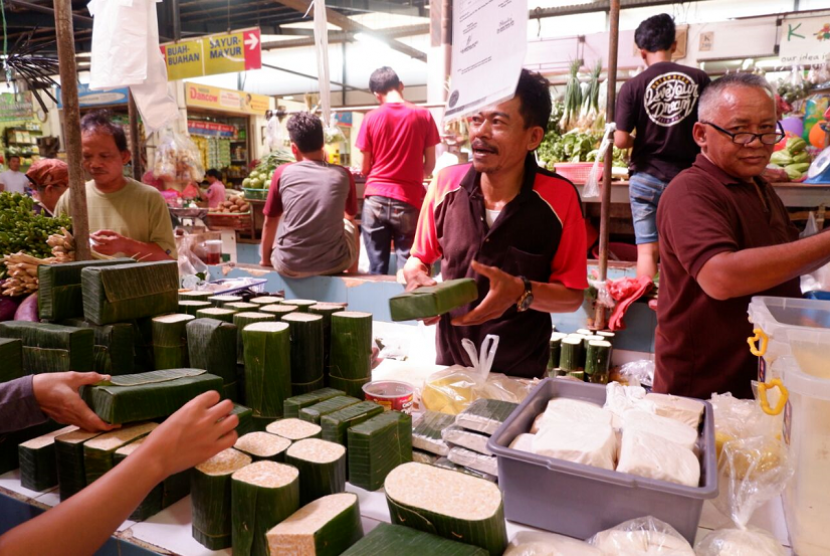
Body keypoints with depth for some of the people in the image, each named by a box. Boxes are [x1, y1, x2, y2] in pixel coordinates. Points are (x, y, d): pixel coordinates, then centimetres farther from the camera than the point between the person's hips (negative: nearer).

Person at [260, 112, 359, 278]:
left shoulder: (282, 173, -1)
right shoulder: (343, 175, 1)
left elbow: (269, 222, 10)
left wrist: (266, 259, 28)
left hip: (290, 265, 0)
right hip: (334, 263, 0)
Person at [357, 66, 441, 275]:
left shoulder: (371, 117, 0)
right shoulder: (423, 115, 0)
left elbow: (365, 168, 4)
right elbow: (430, 164, 3)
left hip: (375, 199, 1)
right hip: (408, 201, -1)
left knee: (376, 268, 8)